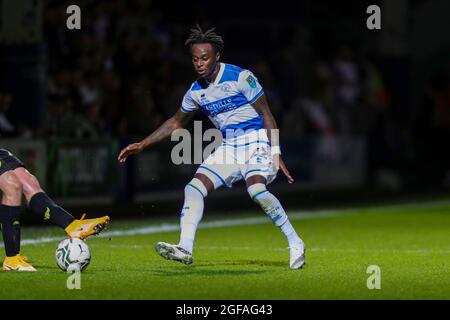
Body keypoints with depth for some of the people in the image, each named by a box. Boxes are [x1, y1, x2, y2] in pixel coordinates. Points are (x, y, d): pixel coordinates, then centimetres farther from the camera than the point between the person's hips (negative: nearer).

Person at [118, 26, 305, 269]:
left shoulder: (240, 77, -12)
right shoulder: (196, 91, 6)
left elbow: (266, 115, -8)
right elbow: (176, 122, 21)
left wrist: (276, 152, -16)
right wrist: (142, 145, 17)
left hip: (256, 140, -6)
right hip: (228, 147, 7)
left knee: (256, 189, -30)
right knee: (194, 187, -11)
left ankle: (295, 243, -17)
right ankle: (185, 248, -18)